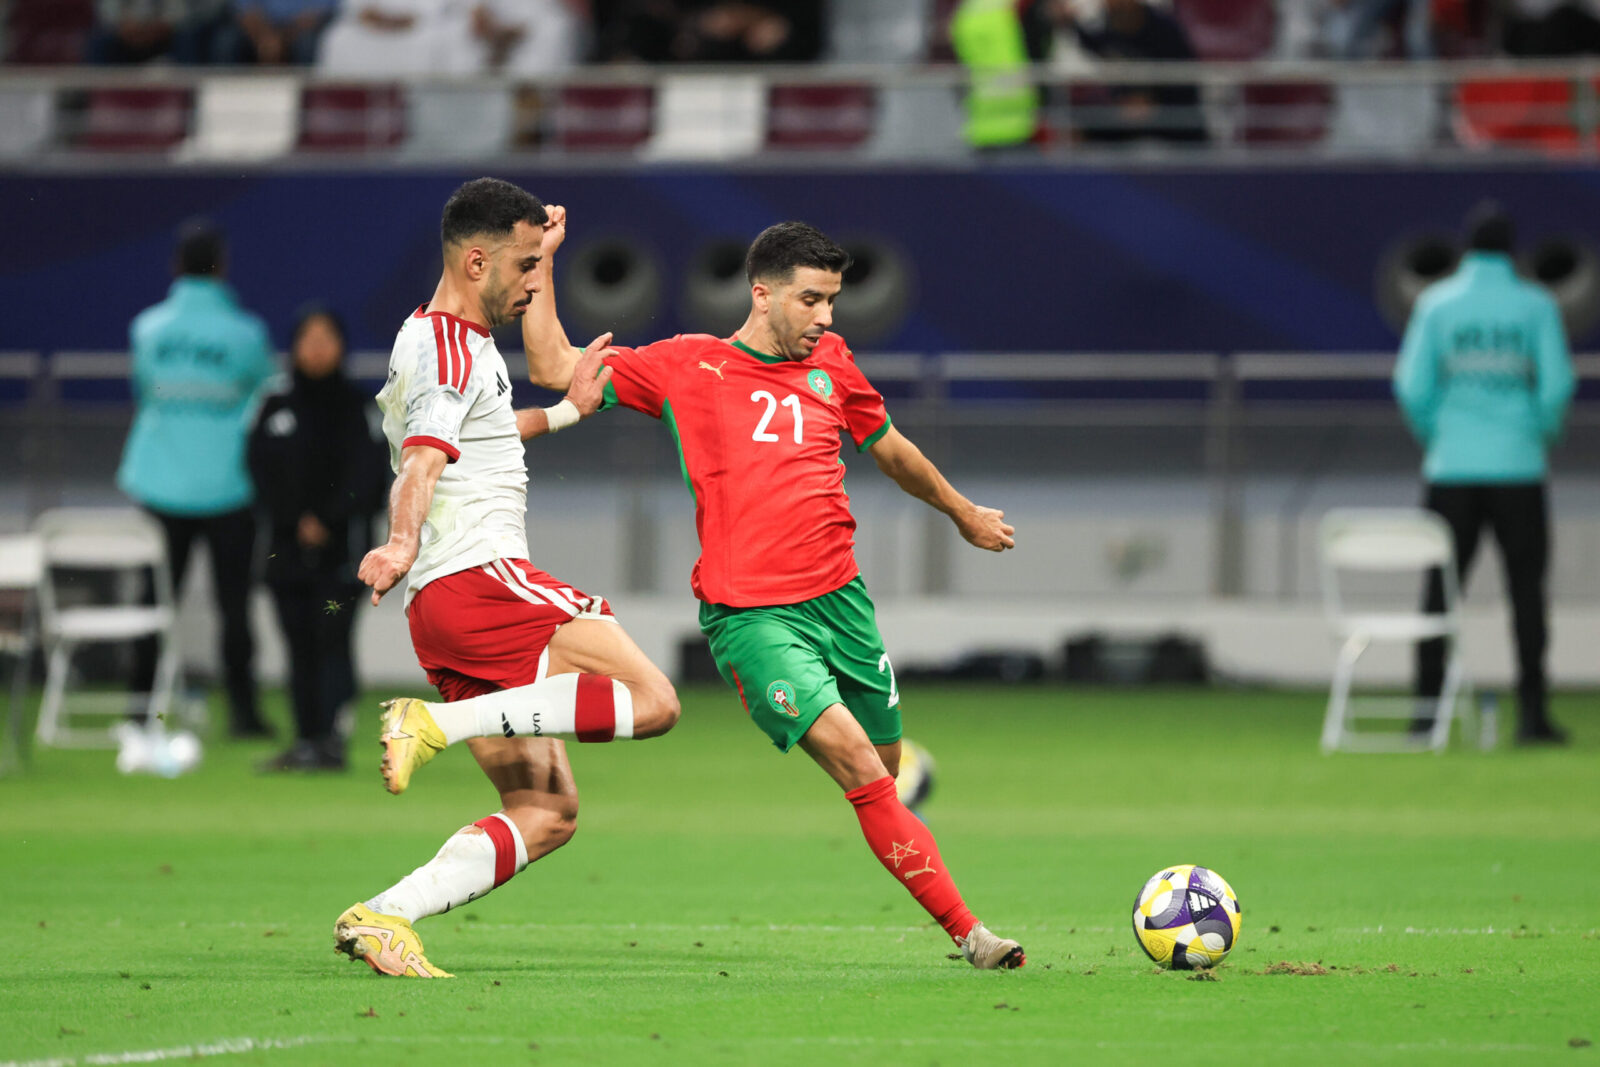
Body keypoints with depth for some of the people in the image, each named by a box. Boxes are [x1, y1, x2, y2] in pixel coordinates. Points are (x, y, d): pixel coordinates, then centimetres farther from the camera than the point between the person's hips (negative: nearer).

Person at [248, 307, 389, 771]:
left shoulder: (358, 408, 2)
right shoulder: (276, 410, 11)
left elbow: (368, 473, -3)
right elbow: (263, 473, 8)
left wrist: (326, 521, -10)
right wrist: (297, 523, -4)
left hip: (341, 544, -4)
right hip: (289, 545, 4)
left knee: (332, 641, -11)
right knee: (300, 648, 4)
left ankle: (330, 740, -15)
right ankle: (306, 740, 7)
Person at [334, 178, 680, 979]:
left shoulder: (452, 343, 25)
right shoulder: (446, 350, -7)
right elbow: (423, 460, -25)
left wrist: (566, 411, 49)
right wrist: (402, 545, -42)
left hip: (442, 611, 10)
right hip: (476, 575, -10)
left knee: (547, 812, 7)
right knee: (650, 700, -18)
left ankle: (383, 916, -6)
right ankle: (437, 723, -22)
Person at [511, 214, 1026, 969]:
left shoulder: (828, 361, 13)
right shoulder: (687, 367, 1)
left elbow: (889, 450, 30)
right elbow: (554, 369, 4)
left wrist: (962, 513, 42)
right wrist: (541, 263, 0)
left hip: (840, 597, 5)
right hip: (751, 615, -5)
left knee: (883, 769, 7)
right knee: (857, 765, -18)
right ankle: (967, 932, -19)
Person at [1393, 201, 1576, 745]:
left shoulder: (1437, 302, 2)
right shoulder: (1535, 305, 0)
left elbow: (1411, 385, -2)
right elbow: (1557, 384, -5)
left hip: (1451, 470, 1)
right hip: (1518, 470, -1)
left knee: (1440, 590, 5)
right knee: (1527, 590, 4)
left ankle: (1426, 711, 0)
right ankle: (1531, 713, 0)